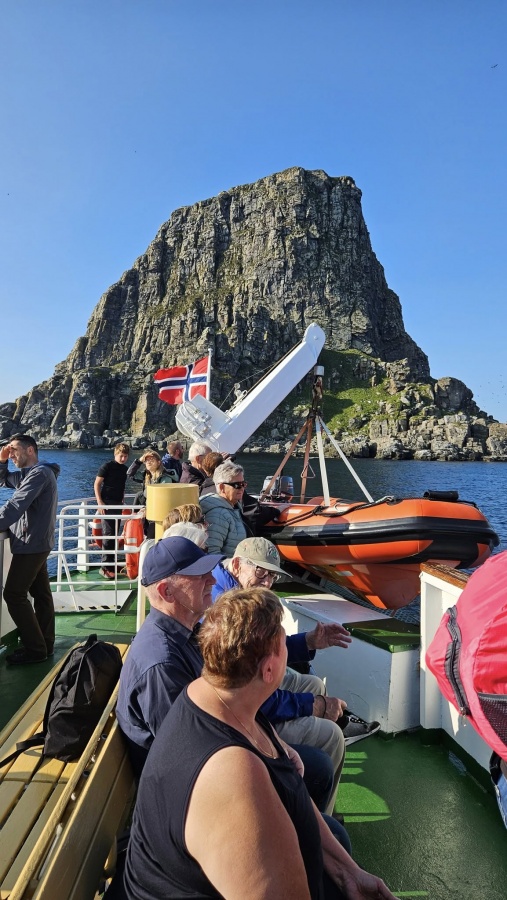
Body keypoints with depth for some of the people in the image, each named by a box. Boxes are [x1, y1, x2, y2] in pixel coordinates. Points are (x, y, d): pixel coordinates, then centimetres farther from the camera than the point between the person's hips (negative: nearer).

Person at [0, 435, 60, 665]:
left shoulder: (39, 473, -16)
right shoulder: (29, 473, 16)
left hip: (31, 544, -10)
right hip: (37, 542, 10)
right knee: (41, 593, 12)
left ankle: (36, 649, 0)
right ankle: (45, 644, 19)